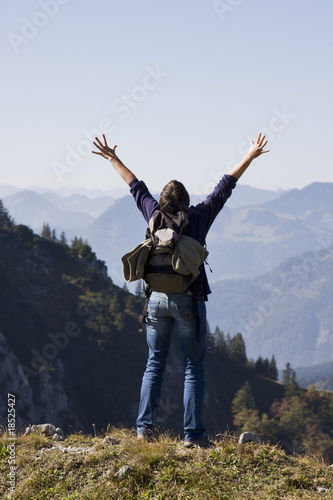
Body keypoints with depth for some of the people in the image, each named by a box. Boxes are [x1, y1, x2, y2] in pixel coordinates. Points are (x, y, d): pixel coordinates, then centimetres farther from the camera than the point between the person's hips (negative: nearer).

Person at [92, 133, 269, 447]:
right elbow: (225, 187, 1)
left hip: (157, 299, 3)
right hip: (188, 302, -3)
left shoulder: (154, 215, 4)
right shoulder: (199, 218, -3)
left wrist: (113, 159, 30)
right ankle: (193, 434, -1)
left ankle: (144, 427, 5)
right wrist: (251, 156, 6)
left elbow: (135, 186, 17)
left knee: (155, 363, 12)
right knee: (194, 368, 2)